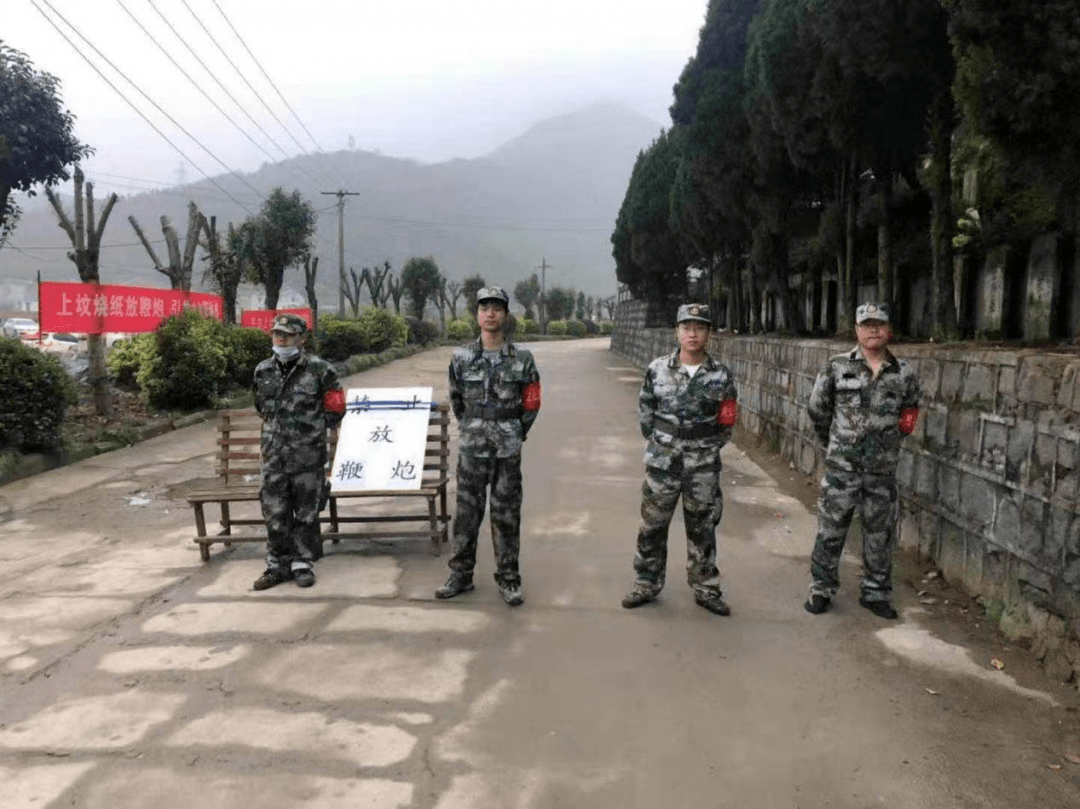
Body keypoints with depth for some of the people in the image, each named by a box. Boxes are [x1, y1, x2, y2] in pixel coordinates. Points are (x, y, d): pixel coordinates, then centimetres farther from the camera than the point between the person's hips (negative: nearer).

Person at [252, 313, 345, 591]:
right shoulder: (263, 371, 7)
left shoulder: (318, 370, -6)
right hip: (274, 454, 3)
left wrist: (312, 429, 2)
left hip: (308, 455, -3)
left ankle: (302, 563, 20)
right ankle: (277, 565, 19)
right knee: (275, 514, 6)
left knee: (306, 513, 6)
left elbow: (335, 409, 2)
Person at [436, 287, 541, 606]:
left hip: (508, 449, -1)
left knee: (506, 513, 6)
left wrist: (515, 436, 9)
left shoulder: (522, 359, -3)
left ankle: (508, 579, 17)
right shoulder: (462, 357, 0)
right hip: (472, 447, 1)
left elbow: (531, 404, 6)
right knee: (467, 511, 8)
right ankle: (460, 574, 22)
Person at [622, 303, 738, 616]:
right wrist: (658, 443, 6)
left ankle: (705, 589, 27)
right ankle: (646, 585, 26)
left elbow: (726, 422, 6)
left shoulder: (720, 375, -4)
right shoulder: (657, 369, -4)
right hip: (661, 464, 0)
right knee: (652, 528, 10)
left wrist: (707, 450, 6)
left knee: (702, 530, 12)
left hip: (703, 469, 0)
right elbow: (645, 411, 6)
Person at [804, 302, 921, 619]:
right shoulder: (837, 367, -3)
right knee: (830, 530, 4)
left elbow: (909, 413, 16)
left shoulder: (904, 373, 2)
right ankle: (821, 590, 17)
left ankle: (876, 593, 26)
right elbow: (817, 409, 7)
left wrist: (886, 441, 14)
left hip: (883, 468, 2)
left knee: (880, 534, 11)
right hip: (841, 465, -2)